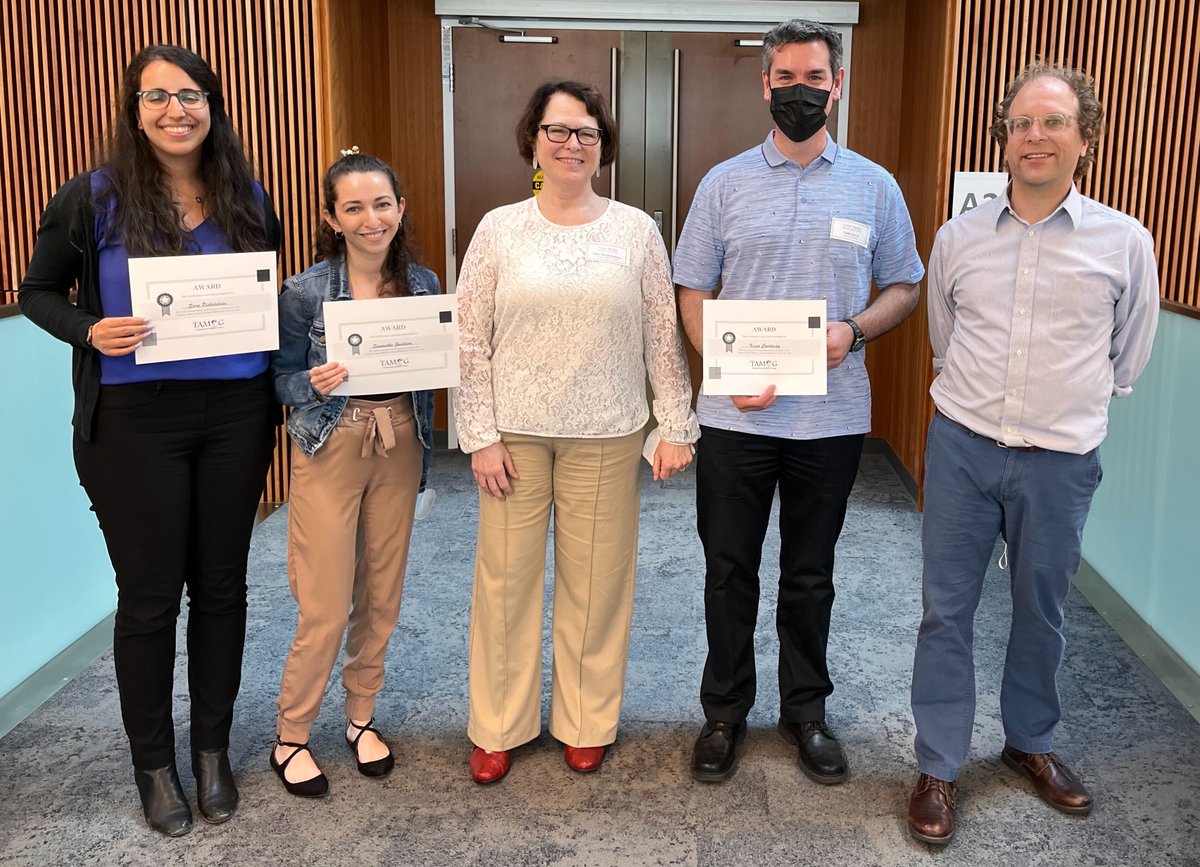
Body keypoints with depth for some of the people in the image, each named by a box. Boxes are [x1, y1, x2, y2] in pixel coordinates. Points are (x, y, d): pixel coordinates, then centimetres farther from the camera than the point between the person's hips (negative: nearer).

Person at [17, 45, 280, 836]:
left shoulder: (246, 198, 4)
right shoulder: (94, 197, -5)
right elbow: (38, 291, 3)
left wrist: (276, 394, -5)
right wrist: (90, 333, -17)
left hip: (235, 414, 3)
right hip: (135, 421, -2)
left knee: (221, 583, 11)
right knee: (149, 594, 6)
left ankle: (213, 748, 29)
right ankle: (155, 763, 25)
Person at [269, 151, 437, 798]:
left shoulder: (423, 284, 1)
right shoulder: (304, 292, -10)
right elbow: (282, 379, -4)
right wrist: (315, 385, -24)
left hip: (399, 448, 4)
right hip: (330, 451, -4)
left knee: (381, 598, 12)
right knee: (326, 609, -2)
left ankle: (361, 716, 32)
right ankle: (290, 737, 18)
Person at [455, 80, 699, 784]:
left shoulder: (637, 231, 1)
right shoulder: (499, 230, 1)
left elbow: (664, 337, 3)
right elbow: (472, 341, 0)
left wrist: (678, 427, -1)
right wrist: (480, 436, -4)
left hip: (607, 436, 0)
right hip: (515, 434, 0)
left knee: (596, 580, 9)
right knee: (506, 576, 7)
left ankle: (587, 722, 28)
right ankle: (498, 726, 25)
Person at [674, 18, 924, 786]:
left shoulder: (874, 187, 4)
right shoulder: (725, 184, 3)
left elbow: (904, 287, 9)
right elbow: (694, 293, 2)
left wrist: (855, 329, -12)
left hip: (832, 419, 1)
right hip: (736, 416, 0)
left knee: (811, 575, 13)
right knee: (729, 572, 8)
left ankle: (806, 709, 31)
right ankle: (725, 711, 26)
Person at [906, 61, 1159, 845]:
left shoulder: (1126, 243, -3)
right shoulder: (958, 238, 1)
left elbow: (1127, 359, 10)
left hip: (1060, 462, 0)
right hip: (962, 447, 1)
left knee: (1041, 611, 14)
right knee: (946, 609, 4)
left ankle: (1031, 742, 37)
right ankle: (939, 768, 18)